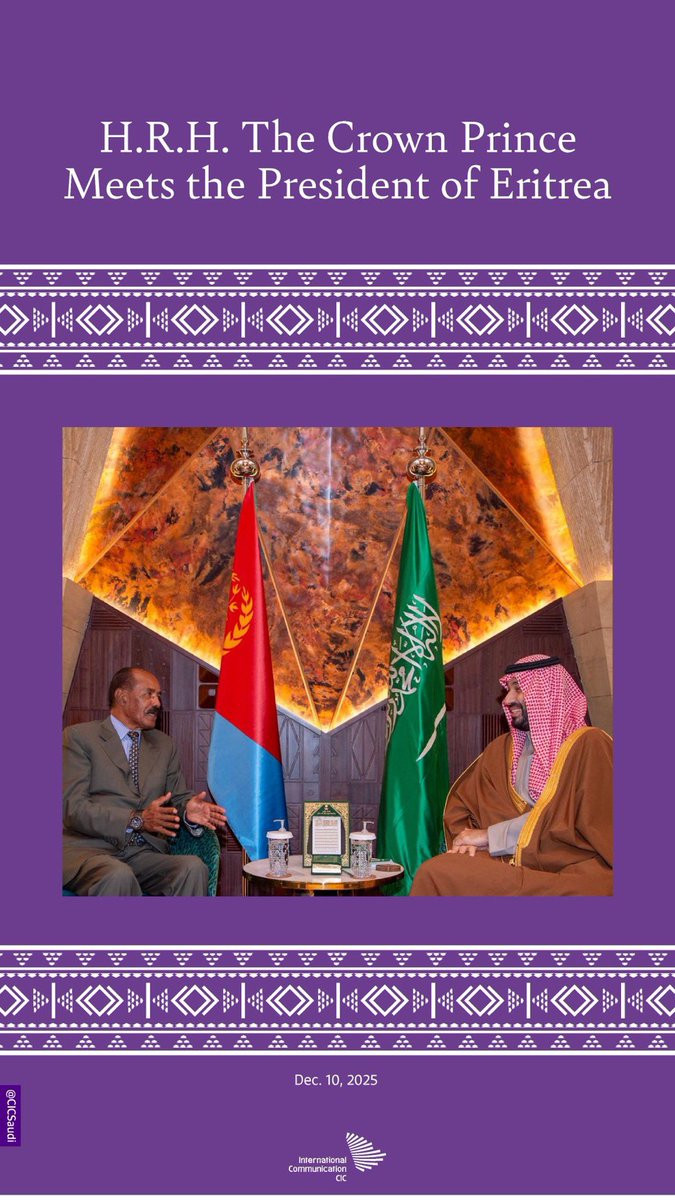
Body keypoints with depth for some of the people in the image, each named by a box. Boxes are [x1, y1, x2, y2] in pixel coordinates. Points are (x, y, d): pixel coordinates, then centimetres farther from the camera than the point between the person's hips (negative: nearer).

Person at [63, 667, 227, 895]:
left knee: (193, 868, -26)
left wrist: (188, 811, -7)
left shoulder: (164, 745, 21)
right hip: (89, 849, -5)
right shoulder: (79, 737, 2)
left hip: (143, 853, 5)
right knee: (118, 875, -39)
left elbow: (179, 798, 20)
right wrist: (136, 819, -20)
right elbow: (73, 807, -8)